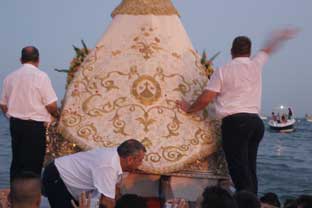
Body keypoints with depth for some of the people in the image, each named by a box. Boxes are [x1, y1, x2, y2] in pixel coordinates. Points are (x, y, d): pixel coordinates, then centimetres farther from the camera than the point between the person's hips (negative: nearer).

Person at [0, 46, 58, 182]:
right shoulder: (41, 76, -11)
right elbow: (51, 105, -13)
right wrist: (56, 115, 8)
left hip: (15, 124, 5)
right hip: (35, 126, -5)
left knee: (16, 162, 14)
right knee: (33, 164, 1)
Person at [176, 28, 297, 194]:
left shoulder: (222, 71, 0)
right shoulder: (256, 65, 12)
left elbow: (205, 99, -2)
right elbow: (268, 49, 33)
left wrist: (189, 109, 15)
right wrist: (280, 36, 53)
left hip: (234, 122, -5)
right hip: (256, 121, 5)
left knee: (240, 170, -10)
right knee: (250, 168, 11)